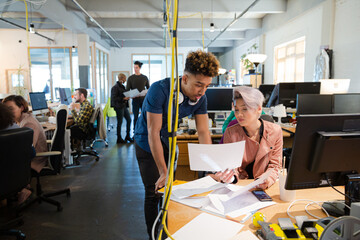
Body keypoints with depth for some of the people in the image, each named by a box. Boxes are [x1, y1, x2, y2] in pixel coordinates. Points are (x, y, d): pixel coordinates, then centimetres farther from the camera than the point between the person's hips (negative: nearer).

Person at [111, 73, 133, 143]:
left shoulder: (122, 86, 14)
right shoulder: (115, 87, -12)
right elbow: (114, 98, -17)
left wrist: (127, 97, 5)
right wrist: (123, 98, -22)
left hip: (124, 106, 8)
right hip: (119, 107, -8)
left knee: (129, 120, 9)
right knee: (120, 122, 0)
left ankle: (128, 136, 22)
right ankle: (119, 138, 13)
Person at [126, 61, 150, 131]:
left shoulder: (145, 77, 7)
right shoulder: (130, 78, 4)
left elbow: (148, 88, 12)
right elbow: (127, 90, 2)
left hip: (144, 99, 1)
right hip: (135, 99, -1)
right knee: (135, 116, 0)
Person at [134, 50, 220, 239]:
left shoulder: (199, 97, -16)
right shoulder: (160, 90, -32)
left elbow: (203, 132, -12)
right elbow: (153, 133, -31)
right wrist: (163, 172, -29)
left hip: (168, 142, 5)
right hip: (147, 144, -4)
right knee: (154, 193, -1)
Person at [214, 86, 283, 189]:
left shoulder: (275, 131, -3)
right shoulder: (230, 133, -6)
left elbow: (274, 165, 1)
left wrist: (268, 179, -21)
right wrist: (231, 176, -26)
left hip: (262, 186, 1)